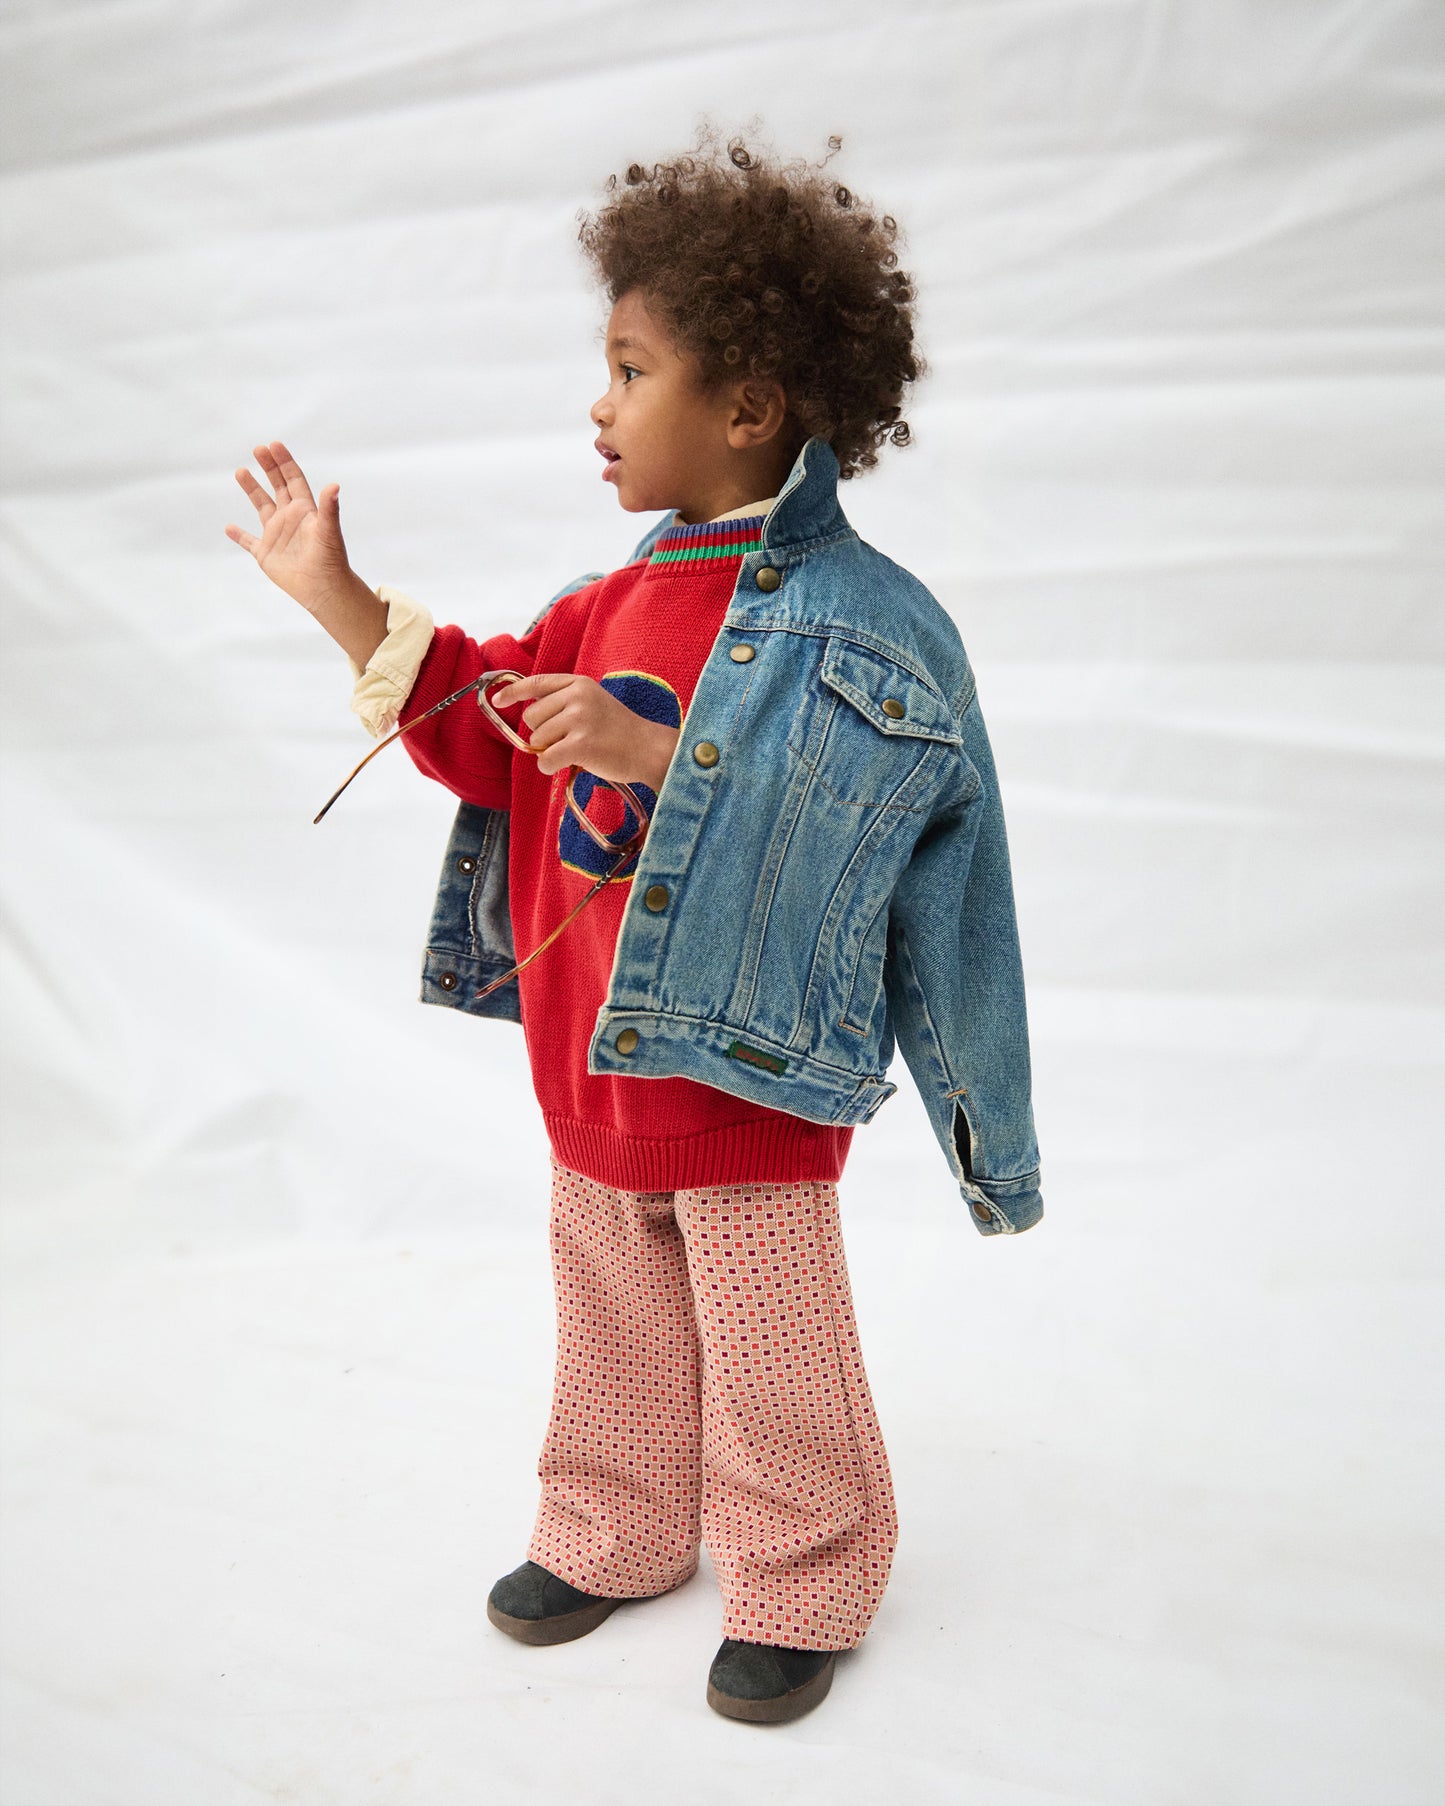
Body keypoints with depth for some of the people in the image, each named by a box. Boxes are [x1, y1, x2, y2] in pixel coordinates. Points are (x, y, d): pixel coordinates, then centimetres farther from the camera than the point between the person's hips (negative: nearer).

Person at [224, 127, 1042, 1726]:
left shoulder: (859, 621, -16)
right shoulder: (616, 601, 8)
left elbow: (814, 809, -27)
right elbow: (483, 728, 12)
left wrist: (647, 749, -34)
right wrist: (337, 597, 9)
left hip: (744, 1070, -7)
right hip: (592, 1057, 7)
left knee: (769, 1352, 9)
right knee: (614, 1323, 22)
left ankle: (803, 1582, 32)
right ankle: (615, 1534, 43)